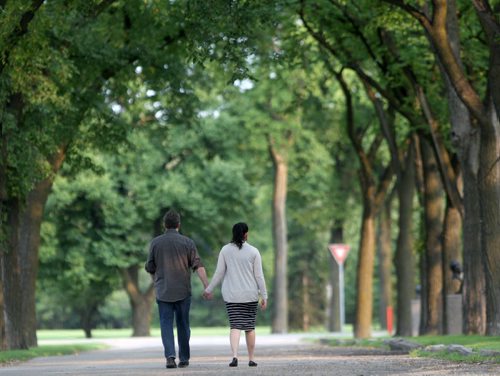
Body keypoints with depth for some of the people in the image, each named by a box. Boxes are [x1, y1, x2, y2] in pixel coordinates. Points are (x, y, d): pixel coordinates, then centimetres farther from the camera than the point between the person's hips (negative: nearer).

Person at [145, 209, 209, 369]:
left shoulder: (155, 242, 1)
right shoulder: (187, 242, -1)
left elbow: (150, 268, 5)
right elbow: (198, 266, -9)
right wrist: (207, 287, -11)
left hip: (163, 291, 0)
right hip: (183, 291, 0)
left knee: (166, 325, 0)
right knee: (183, 324, 12)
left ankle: (170, 356, -18)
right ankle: (184, 358, 17)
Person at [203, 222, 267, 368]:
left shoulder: (225, 250, -2)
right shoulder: (253, 252, -5)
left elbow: (219, 273, -3)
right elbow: (259, 276, -6)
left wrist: (209, 289, 9)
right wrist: (264, 296, -1)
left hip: (231, 295, 1)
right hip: (250, 295, -1)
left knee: (235, 326, 0)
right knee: (250, 326, 11)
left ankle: (235, 356, -20)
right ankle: (251, 359, 15)